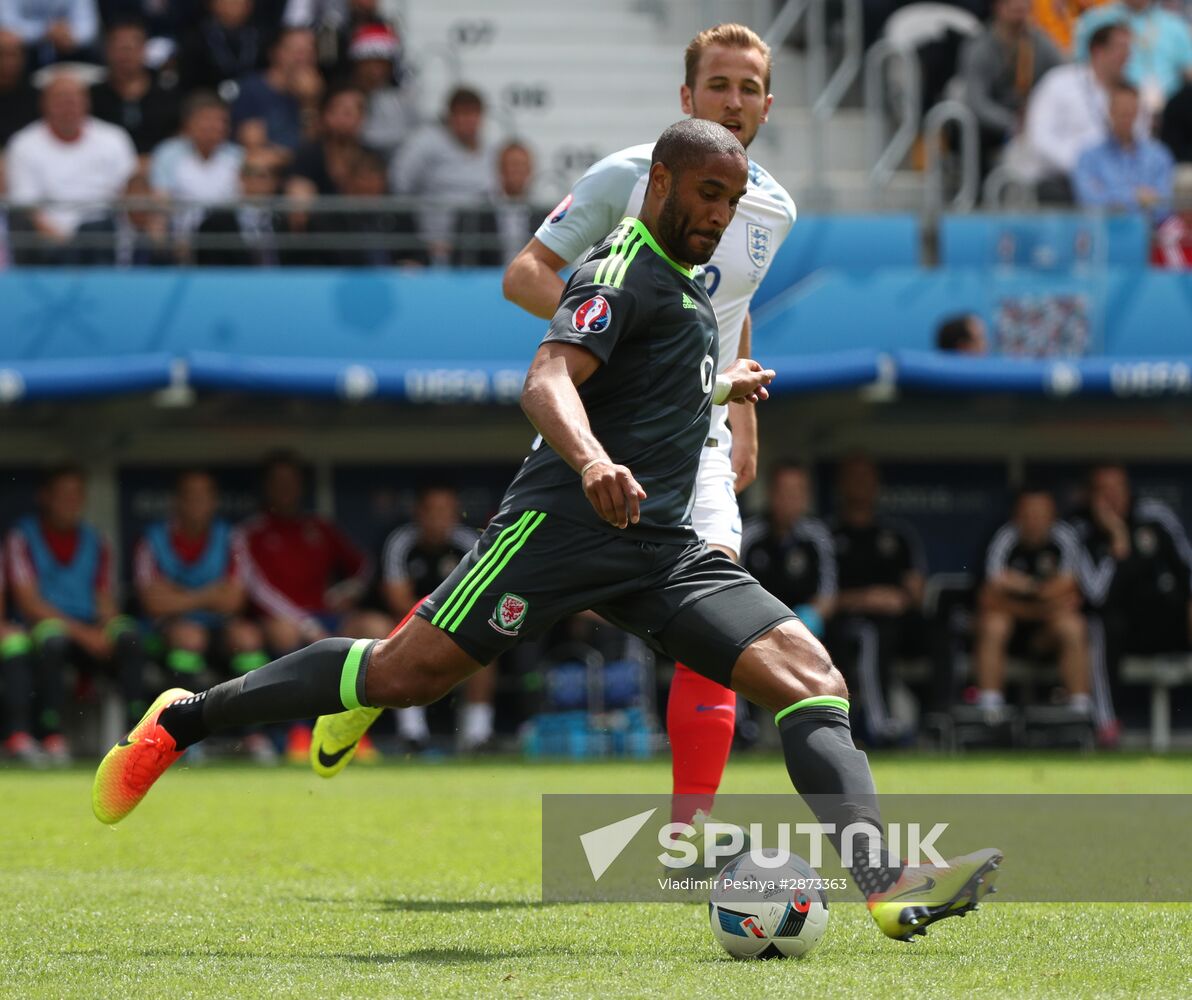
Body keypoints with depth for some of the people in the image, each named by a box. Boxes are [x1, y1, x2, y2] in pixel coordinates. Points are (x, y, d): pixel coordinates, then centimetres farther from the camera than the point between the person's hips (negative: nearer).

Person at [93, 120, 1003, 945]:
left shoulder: (688, 281, 22)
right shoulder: (623, 271, -8)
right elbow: (549, 380, -27)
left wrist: (723, 386, 46)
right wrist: (592, 461, -44)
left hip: (663, 546, 8)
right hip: (564, 527, -8)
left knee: (811, 675, -10)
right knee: (405, 673, -10)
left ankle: (890, 886, -22)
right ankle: (184, 720, 8)